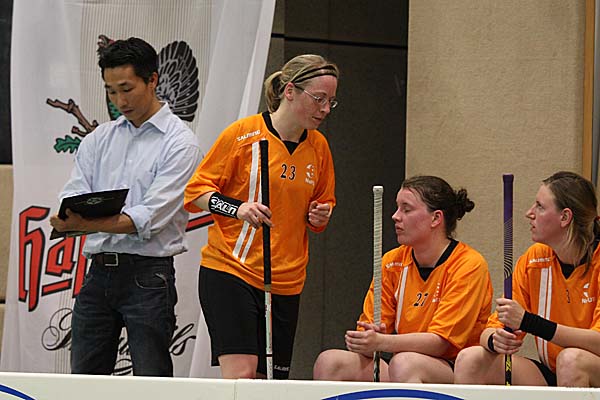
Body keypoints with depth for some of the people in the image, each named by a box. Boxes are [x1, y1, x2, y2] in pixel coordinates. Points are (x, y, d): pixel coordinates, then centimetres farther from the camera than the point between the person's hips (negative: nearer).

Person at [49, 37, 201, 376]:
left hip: (147, 275, -6)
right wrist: (65, 220, -21)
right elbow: (73, 198, 5)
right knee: (83, 380, 5)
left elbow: (149, 218, -15)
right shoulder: (99, 139, 16)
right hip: (99, 272, 6)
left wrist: (86, 224, -27)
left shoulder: (179, 142, -4)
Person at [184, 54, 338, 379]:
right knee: (241, 374, -18)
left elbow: (323, 205, 25)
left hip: (286, 284, 5)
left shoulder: (318, 146, 11)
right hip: (229, 270, -5)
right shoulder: (244, 133, -4)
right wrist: (238, 209, -20)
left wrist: (319, 216, 1)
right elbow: (196, 190, -1)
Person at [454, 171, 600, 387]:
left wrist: (528, 321, -28)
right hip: (548, 374, 5)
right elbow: (494, 327, 5)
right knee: (470, 360, -14)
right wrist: (495, 339, -21)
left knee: (571, 359, -37)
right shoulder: (534, 259, 4)